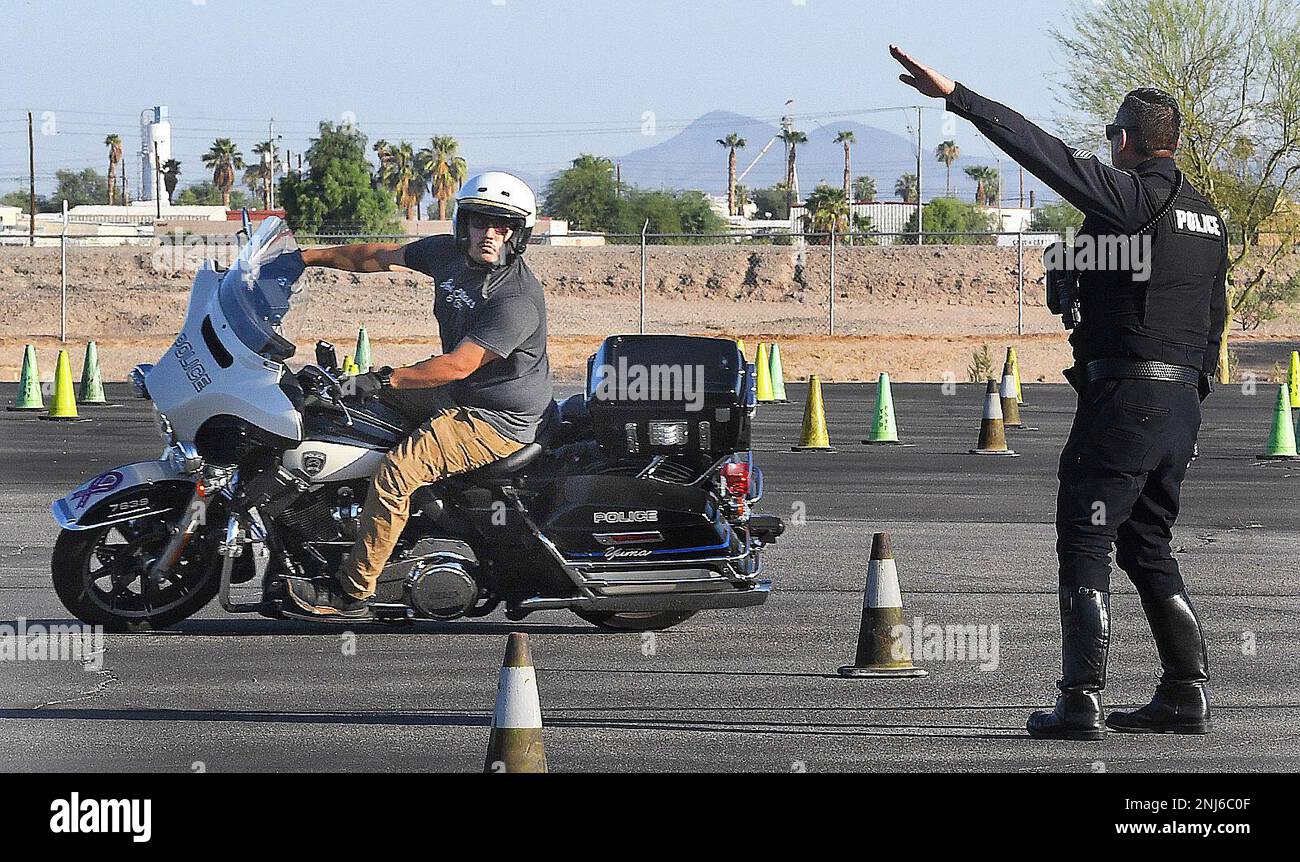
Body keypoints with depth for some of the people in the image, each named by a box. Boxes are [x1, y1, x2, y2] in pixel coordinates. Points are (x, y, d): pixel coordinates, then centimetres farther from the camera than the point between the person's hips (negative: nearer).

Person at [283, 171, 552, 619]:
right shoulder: (449, 253, 2)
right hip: (461, 398, 10)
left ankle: (352, 593, -19)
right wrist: (302, 258, 14)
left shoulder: (517, 298, -24)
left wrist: (382, 381, -28)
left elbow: (458, 365, -27)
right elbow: (379, 255, 13)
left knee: (398, 469, -23)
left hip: (498, 421, -10)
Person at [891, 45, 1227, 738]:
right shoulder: (1206, 216, 14)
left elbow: (1044, 153, -19)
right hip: (1183, 401, 8)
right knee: (1147, 545, 17)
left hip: (1121, 393, -8)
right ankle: (1185, 693, 14)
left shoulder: (1129, 197, -11)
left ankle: (1080, 700, -10)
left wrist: (956, 97, -20)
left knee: (1085, 543, -4)